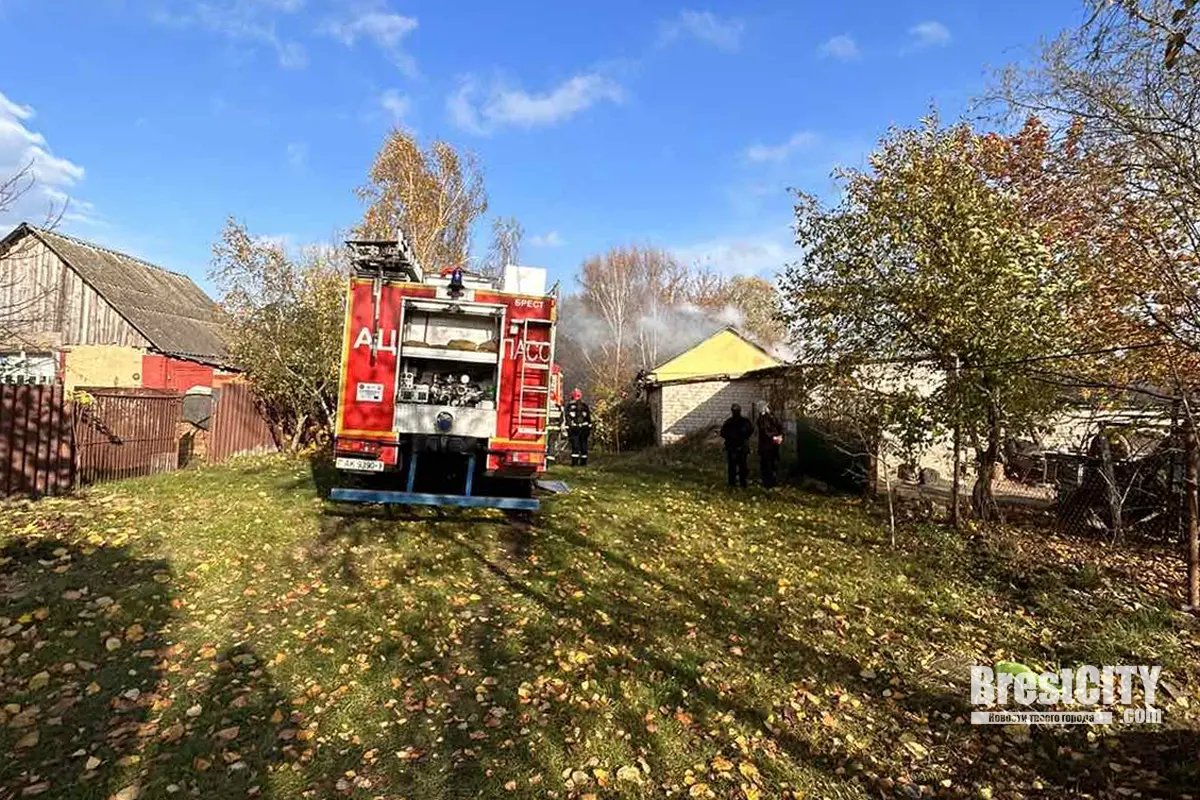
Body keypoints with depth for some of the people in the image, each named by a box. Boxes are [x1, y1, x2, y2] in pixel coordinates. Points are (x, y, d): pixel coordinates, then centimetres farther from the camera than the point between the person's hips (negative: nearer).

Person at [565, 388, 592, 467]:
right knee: (583, 444, 8)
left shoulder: (569, 405, 0)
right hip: (584, 427, 2)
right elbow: (589, 418, 8)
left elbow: (568, 418, -6)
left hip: (574, 428, -2)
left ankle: (575, 462, -4)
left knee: (575, 445, 0)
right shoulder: (585, 405, 9)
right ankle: (584, 462, 11)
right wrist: (589, 428, 13)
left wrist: (568, 429, -5)